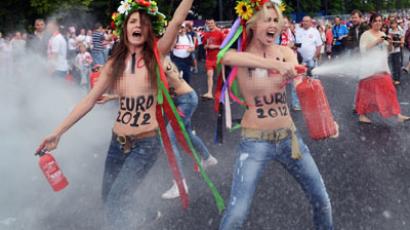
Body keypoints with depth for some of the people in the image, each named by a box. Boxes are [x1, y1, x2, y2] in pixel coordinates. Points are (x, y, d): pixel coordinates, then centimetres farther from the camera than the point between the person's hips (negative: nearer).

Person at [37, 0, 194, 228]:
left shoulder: (156, 55, -7)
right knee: (109, 199, 18)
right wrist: (58, 132, 0)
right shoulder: (115, 63, 2)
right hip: (118, 141, 5)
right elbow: (89, 100, 3)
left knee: (116, 203, -9)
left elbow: (177, 20, -19)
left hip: (146, 143, -5)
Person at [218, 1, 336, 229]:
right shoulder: (241, 53, -10)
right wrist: (276, 65, -44)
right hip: (255, 142, -4)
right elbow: (227, 58, -36)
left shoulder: (285, 52, 0)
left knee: (321, 199, 13)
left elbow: (300, 82, -16)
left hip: (289, 136, 4)